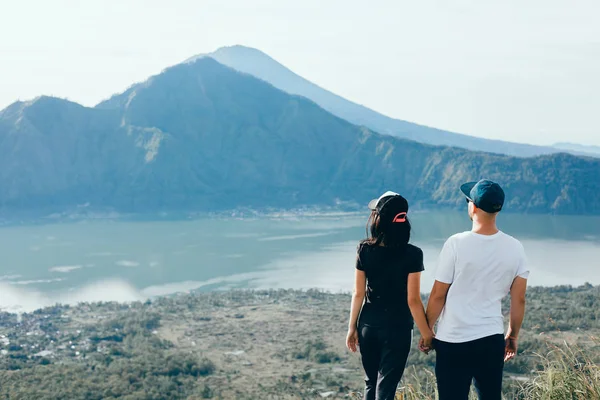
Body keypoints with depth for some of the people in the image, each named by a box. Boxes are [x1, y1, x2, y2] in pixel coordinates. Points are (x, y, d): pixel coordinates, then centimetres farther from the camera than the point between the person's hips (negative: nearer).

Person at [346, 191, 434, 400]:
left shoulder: (365, 250, -6)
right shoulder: (412, 254, -15)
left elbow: (358, 294, -1)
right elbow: (413, 300, -13)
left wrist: (352, 327, 10)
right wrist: (427, 334, -3)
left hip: (368, 325, 3)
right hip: (397, 328, -3)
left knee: (371, 383, 20)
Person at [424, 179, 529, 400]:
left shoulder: (457, 244, -13)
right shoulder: (514, 248, -2)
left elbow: (438, 296, -7)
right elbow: (519, 301, 4)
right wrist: (513, 335, 18)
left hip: (454, 341, -4)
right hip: (492, 340, 4)